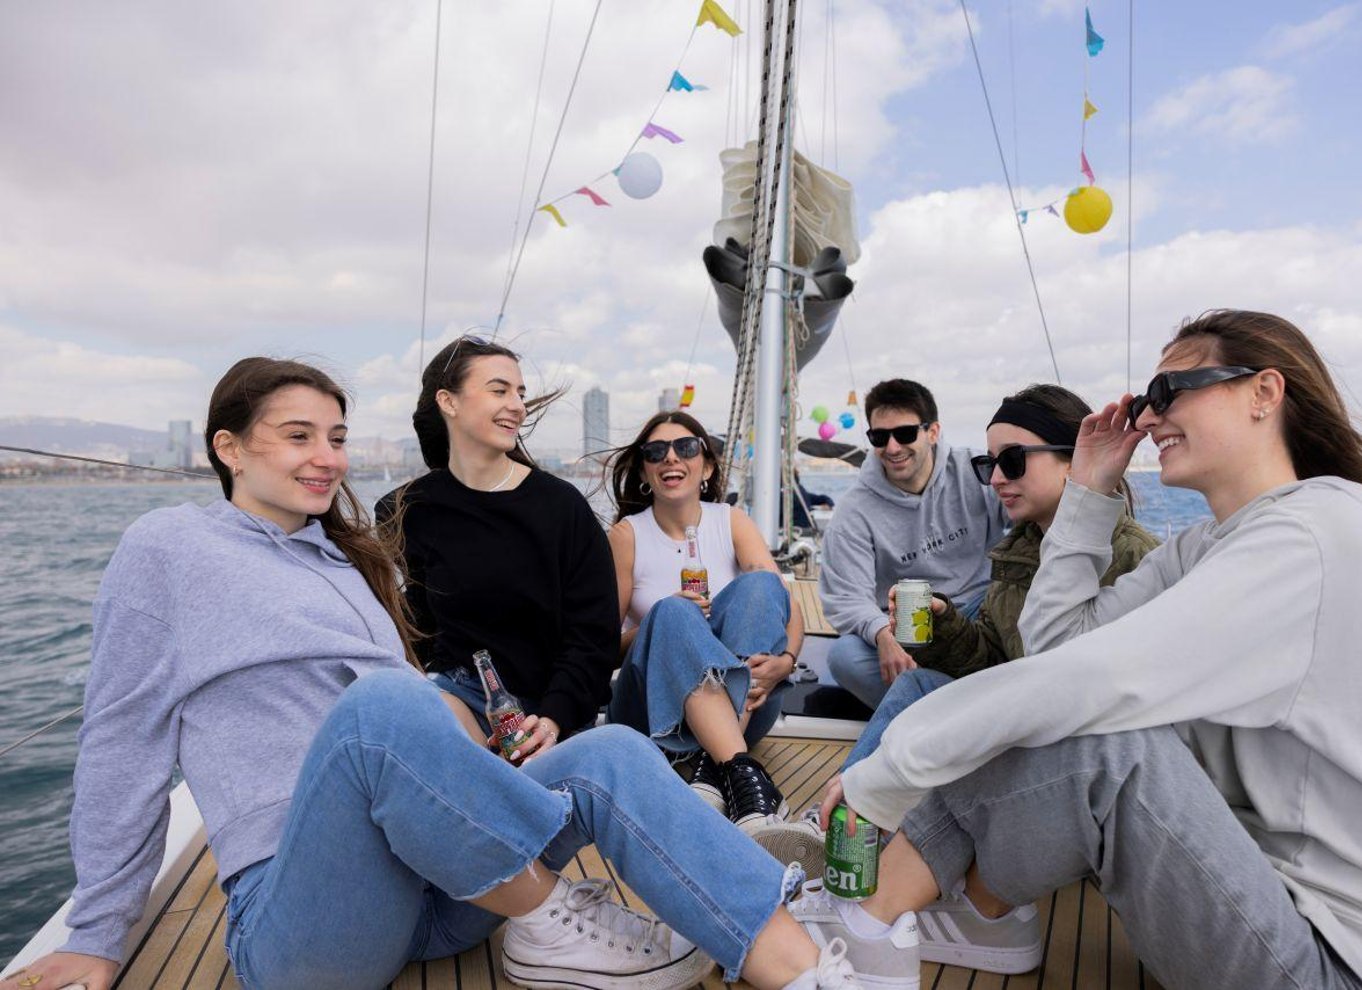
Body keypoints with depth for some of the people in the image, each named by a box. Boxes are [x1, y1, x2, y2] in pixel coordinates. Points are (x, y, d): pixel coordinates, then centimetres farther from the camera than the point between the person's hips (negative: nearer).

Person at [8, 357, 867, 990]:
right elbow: (124, 742, 3)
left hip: (432, 886, 6)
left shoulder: (352, 561, 20)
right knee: (384, 704, -36)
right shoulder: (169, 548, 2)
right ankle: (546, 919, -18)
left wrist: (459, 734, 9)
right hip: (296, 910, -6)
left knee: (610, 752, -19)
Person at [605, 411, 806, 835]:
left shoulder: (732, 522, 7)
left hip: (741, 700, 2)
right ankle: (743, 772, -47)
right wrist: (660, 624, -20)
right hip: (654, 710, -1)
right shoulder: (627, 534, 2)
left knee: (758, 583, -24)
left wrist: (783, 661, -28)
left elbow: (787, 607, -6)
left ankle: (713, 771, -34)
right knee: (672, 613, -31)